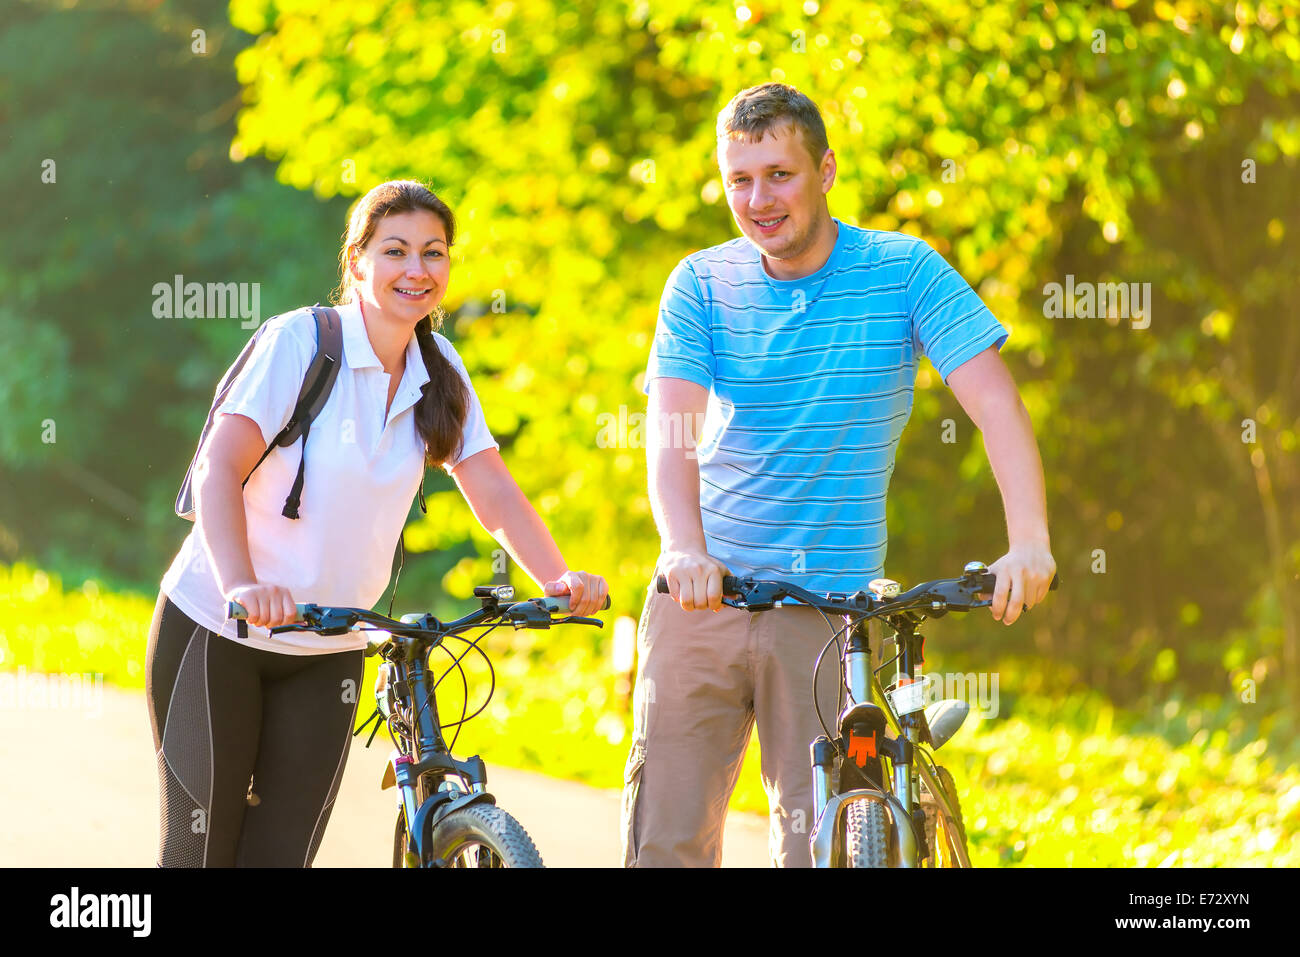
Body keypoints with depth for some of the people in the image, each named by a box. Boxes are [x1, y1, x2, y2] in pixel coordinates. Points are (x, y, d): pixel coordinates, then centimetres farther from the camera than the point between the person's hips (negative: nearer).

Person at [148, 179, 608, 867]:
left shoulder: (439, 371, 3)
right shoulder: (300, 340, -13)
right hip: (217, 632, -4)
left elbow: (493, 493, 0)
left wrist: (559, 582, -18)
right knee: (203, 852, -4)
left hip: (326, 653, 4)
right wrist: (241, 585, -39)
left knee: (283, 854, -2)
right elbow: (220, 468, -22)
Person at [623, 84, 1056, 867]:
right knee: (667, 839, -2)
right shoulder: (703, 284, 2)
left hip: (830, 606, -1)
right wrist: (686, 549, -30)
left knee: (817, 841, -5)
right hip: (702, 597, 1)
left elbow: (996, 401, -13)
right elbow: (671, 430, -9)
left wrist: (1029, 541, -29)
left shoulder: (904, 272, -3)